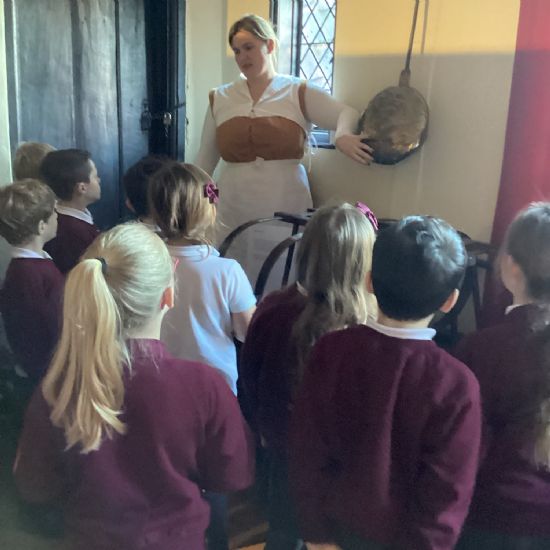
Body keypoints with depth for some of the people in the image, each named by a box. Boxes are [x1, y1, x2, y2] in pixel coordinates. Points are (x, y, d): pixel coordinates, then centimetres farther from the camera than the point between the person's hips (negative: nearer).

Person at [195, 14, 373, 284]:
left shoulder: (299, 93, 2)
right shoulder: (219, 99, 10)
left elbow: (348, 114, -10)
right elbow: (204, 162, 15)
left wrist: (343, 136, -33)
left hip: (286, 214, -2)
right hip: (234, 217, 2)